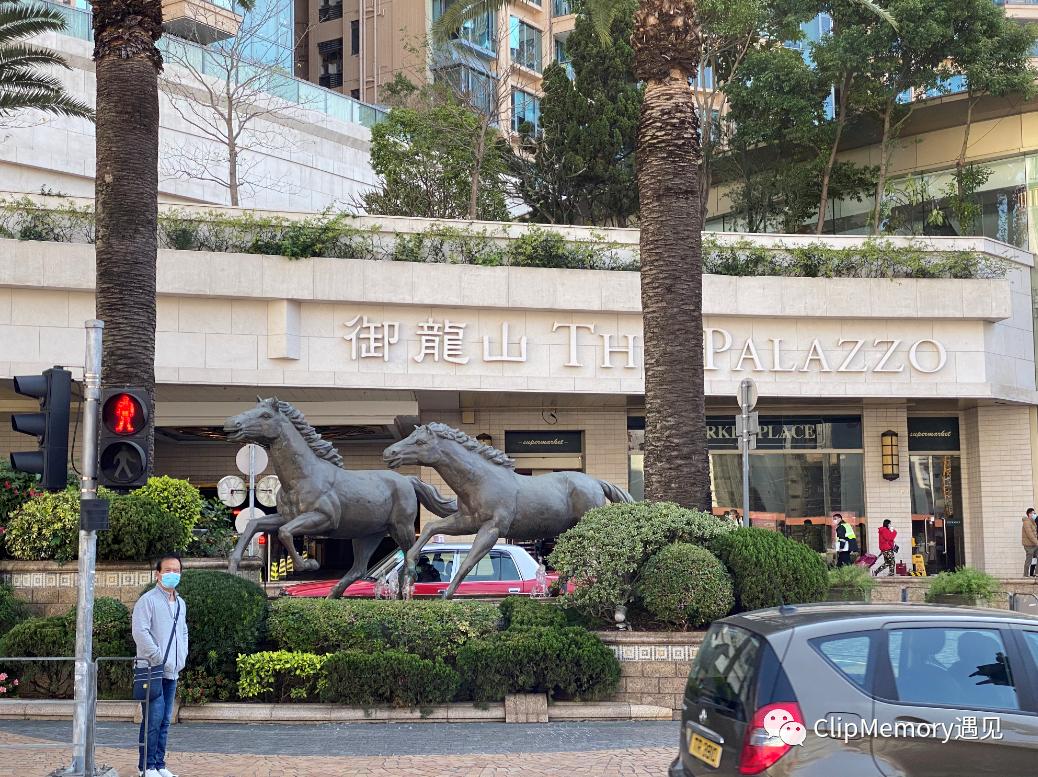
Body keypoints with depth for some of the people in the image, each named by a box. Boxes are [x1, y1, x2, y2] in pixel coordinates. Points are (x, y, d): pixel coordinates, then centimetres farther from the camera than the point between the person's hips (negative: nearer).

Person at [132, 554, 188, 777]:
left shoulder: (180, 604, 17)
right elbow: (140, 632, -17)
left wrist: (182, 658, 13)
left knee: (165, 721, 10)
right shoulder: (148, 600, -8)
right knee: (153, 719, -8)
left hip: (172, 672, 7)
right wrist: (159, 658, -16)